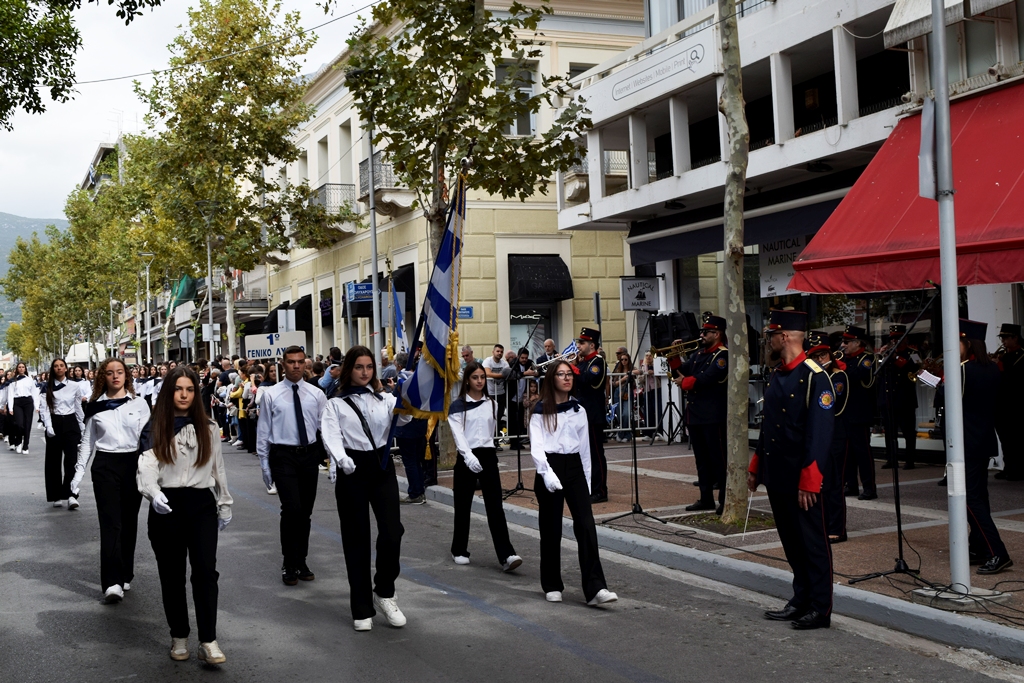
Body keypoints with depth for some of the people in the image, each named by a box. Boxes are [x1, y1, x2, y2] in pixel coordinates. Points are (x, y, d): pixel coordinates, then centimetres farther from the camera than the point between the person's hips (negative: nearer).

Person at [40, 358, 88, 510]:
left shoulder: (75, 386, 4)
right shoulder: (47, 387, 2)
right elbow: (44, 408, -4)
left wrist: (82, 427, 9)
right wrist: (48, 426, -15)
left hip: (70, 423, -1)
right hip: (54, 423, 1)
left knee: (71, 459, -11)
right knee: (54, 460, 5)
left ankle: (70, 494, -16)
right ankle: (56, 496, 13)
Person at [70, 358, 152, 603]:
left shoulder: (139, 404, 4)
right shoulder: (95, 406, 7)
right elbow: (87, 442, 11)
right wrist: (78, 473, 5)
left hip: (133, 464, 1)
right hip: (105, 465, -1)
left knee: (129, 522, 9)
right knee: (110, 522, -8)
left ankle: (125, 575, 22)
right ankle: (112, 582, -14)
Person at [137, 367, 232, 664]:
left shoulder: (208, 427, 9)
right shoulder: (155, 428, 0)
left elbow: (218, 467, 15)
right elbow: (147, 465, -15)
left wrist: (225, 504, 15)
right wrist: (153, 493, -34)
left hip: (201, 504, 1)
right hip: (167, 505, -1)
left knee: (205, 570, -9)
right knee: (172, 573, 7)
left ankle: (208, 640, -6)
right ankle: (179, 636, 22)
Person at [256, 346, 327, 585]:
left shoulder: (316, 395, 4)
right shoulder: (271, 395, -1)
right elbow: (263, 432, 2)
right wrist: (265, 465, 0)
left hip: (310, 455, 3)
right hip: (283, 456, -3)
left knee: (306, 512, 11)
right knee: (292, 509, -13)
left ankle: (301, 562, 25)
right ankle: (289, 565, 1)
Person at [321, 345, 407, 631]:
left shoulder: (386, 399, 11)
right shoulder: (336, 404, 5)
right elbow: (331, 436, -12)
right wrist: (341, 458, -31)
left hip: (382, 467, 2)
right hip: (352, 470, -1)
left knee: (392, 532, -10)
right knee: (356, 538, 4)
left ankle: (384, 593, 15)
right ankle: (362, 607, 17)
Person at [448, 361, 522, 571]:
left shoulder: (491, 404, 10)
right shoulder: (457, 406, -3)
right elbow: (458, 435, -13)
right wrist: (468, 456, -27)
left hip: (488, 456, 2)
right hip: (466, 458, -2)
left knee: (495, 506, -7)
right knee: (463, 506, 6)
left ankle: (506, 555, -14)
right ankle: (459, 551, 23)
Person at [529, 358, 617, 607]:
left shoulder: (579, 411, 12)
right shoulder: (541, 411, 0)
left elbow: (585, 448, 16)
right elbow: (536, 446, -11)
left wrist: (587, 481, 13)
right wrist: (547, 473, -25)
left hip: (574, 468, 3)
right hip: (549, 468, -3)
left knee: (586, 526, -10)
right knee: (551, 529, 4)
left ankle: (595, 588, -15)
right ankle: (552, 586, 19)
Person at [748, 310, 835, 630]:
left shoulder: (815, 377, -15)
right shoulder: (777, 377, 12)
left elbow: (820, 433, -19)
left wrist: (809, 481, -22)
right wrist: (755, 466, 18)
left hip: (802, 481, -8)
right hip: (777, 477, 8)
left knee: (813, 543, 1)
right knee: (791, 542, 15)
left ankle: (820, 609, 9)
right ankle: (801, 601, 26)